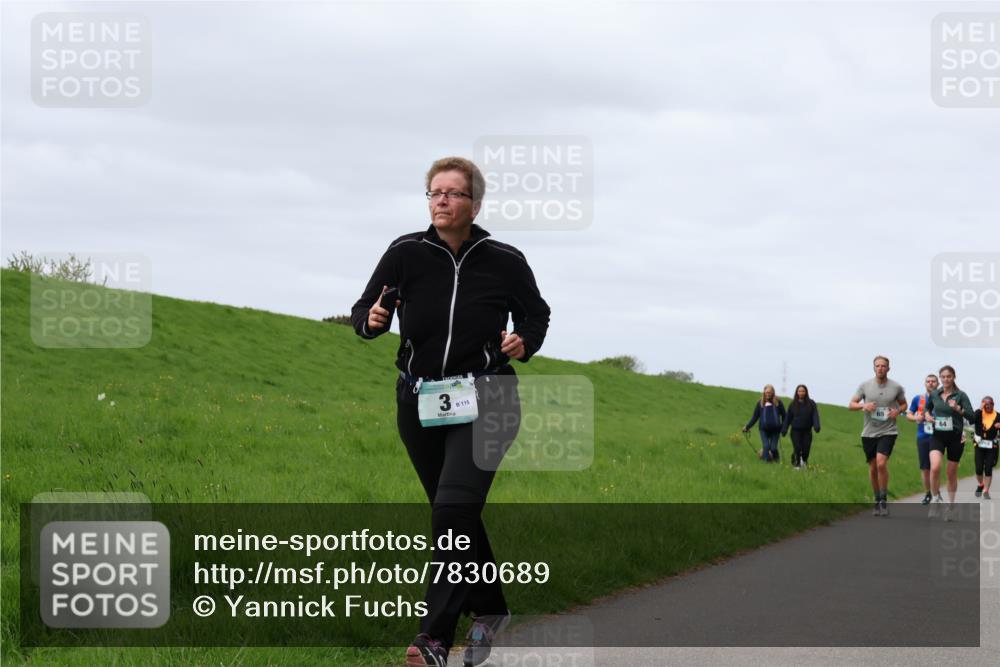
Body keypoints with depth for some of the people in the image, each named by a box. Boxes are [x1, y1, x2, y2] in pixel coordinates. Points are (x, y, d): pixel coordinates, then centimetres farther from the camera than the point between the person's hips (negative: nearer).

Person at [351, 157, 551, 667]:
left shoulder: (505, 261, -5)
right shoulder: (406, 253, -4)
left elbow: (536, 315, 12)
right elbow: (363, 313, 2)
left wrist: (524, 343, -8)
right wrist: (372, 320, -20)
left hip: (483, 402, -3)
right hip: (419, 401, 3)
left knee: (452, 508, -18)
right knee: (457, 513, 13)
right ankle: (489, 610, 34)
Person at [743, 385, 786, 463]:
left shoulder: (778, 402, 3)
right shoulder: (760, 403, 6)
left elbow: (784, 415, 10)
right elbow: (755, 417, 11)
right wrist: (747, 427, 6)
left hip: (775, 429, 0)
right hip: (764, 429, 0)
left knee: (773, 448, -4)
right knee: (766, 446, -14)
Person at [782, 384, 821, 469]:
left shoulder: (811, 403, 3)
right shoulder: (792, 404, 5)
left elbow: (815, 416, -4)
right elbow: (788, 417, 7)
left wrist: (816, 426, -20)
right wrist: (784, 429, 2)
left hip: (807, 431, 0)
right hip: (796, 430, 0)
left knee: (806, 448, -1)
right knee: (797, 448, -10)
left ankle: (804, 461, 27)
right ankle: (796, 464, 8)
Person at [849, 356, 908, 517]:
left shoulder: (896, 387, 0)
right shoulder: (865, 385, 2)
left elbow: (904, 404, 16)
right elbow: (851, 404, 7)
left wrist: (898, 411, -6)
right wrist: (864, 406, -13)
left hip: (888, 432, -2)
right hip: (869, 433, 2)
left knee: (881, 463, -21)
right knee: (873, 468, 9)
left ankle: (884, 500, -8)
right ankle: (877, 501, 25)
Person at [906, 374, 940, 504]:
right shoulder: (918, 399, 7)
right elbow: (909, 415, 14)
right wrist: (916, 418, -8)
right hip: (922, 436, 2)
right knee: (924, 468, 5)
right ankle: (927, 494, 18)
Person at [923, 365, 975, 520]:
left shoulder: (960, 395, -5)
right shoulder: (934, 394, 4)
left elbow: (971, 417, -10)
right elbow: (927, 408, 24)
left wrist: (958, 408, -24)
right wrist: (927, 414, 2)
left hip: (955, 437, -1)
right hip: (938, 436, 1)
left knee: (951, 473, 8)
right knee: (935, 467, -22)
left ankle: (950, 506, 25)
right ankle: (936, 499, -3)